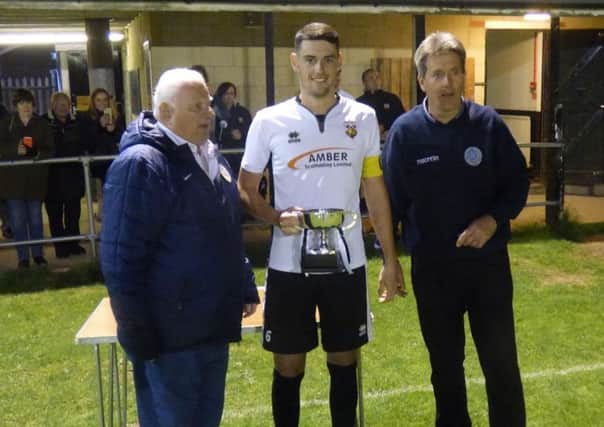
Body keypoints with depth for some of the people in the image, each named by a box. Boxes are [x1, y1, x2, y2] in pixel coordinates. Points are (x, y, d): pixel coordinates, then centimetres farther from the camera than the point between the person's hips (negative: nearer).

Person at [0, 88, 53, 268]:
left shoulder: (41, 124, 4)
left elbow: (49, 149, 2)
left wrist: (39, 154, -19)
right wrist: (15, 150, -19)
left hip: (35, 177, 1)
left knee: (35, 218, 9)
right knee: (17, 219, 0)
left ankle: (38, 254, 19)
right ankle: (23, 257, 7)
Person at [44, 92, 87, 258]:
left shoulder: (76, 124, 10)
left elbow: (83, 146, 11)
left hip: (73, 174, 3)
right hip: (53, 175, -3)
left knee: (73, 212, 7)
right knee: (55, 213, 1)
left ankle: (73, 244, 18)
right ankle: (60, 246, 10)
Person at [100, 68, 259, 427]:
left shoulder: (211, 156, 11)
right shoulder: (140, 163, -17)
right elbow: (121, 258, -19)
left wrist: (246, 287, 18)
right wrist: (139, 335, -19)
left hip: (212, 324, 8)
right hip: (169, 332, -8)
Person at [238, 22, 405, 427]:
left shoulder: (363, 118, 0)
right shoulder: (269, 121, -5)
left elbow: (376, 192, 7)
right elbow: (245, 189, 2)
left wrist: (391, 258, 6)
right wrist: (277, 217, -18)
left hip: (347, 263, 2)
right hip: (289, 265, -1)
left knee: (345, 361, 15)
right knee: (289, 367, 10)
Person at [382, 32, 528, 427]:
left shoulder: (488, 123, -6)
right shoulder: (405, 131, -7)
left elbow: (519, 183, 2)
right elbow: (390, 198, -1)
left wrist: (493, 220, -16)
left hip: (488, 261, 0)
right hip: (431, 266, 0)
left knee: (501, 362, 7)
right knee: (446, 364, 16)